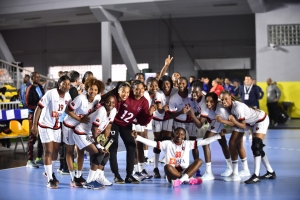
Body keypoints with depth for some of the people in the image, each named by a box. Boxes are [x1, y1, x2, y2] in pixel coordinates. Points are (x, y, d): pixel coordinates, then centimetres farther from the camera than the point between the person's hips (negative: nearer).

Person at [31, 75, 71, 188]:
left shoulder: (68, 96, -3)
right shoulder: (51, 94, -21)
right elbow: (39, 108, -17)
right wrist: (34, 125, -18)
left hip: (57, 126, 6)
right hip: (45, 126, -6)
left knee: (55, 151, 15)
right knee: (48, 152, -7)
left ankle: (49, 172, 38)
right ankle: (50, 179, -2)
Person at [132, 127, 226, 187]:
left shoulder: (188, 143, 8)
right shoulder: (167, 144, 2)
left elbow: (204, 141, 5)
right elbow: (153, 143, -8)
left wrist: (219, 136, -1)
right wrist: (137, 137, -19)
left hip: (185, 171, 3)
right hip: (172, 174, -3)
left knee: (199, 160, -18)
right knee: (167, 166, -35)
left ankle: (181, 179, -31)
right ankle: (188, 179, -32)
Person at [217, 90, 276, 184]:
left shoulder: (238, 107, -30)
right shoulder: (231, 106, -5)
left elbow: (243, 126, -25)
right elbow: (235, 123, -10)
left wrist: (233, 120, -40)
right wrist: (222, 120, -24)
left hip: (262, 120, -10)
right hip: (254, 122, 10)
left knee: (256, 147, -20)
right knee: (257, 148, 13)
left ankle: (256, 176, -23)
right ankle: (270, 172, 24)